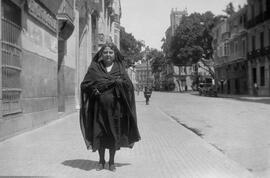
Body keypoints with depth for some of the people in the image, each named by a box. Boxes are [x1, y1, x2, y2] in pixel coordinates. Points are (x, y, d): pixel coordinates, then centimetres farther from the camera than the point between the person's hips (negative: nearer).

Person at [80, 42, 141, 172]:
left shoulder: (120, 68, 7)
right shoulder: (95, 68, 7)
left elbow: (129, 85, -2)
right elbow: (84, 84, 1)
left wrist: (117, 81, -18)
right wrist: (94, 90, -16)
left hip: (115, 107, 0)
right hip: (99, 107, 0)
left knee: (114, 134, 3)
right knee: (99, 134, 3)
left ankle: (111, 161, 19)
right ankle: (101, 160, 21)